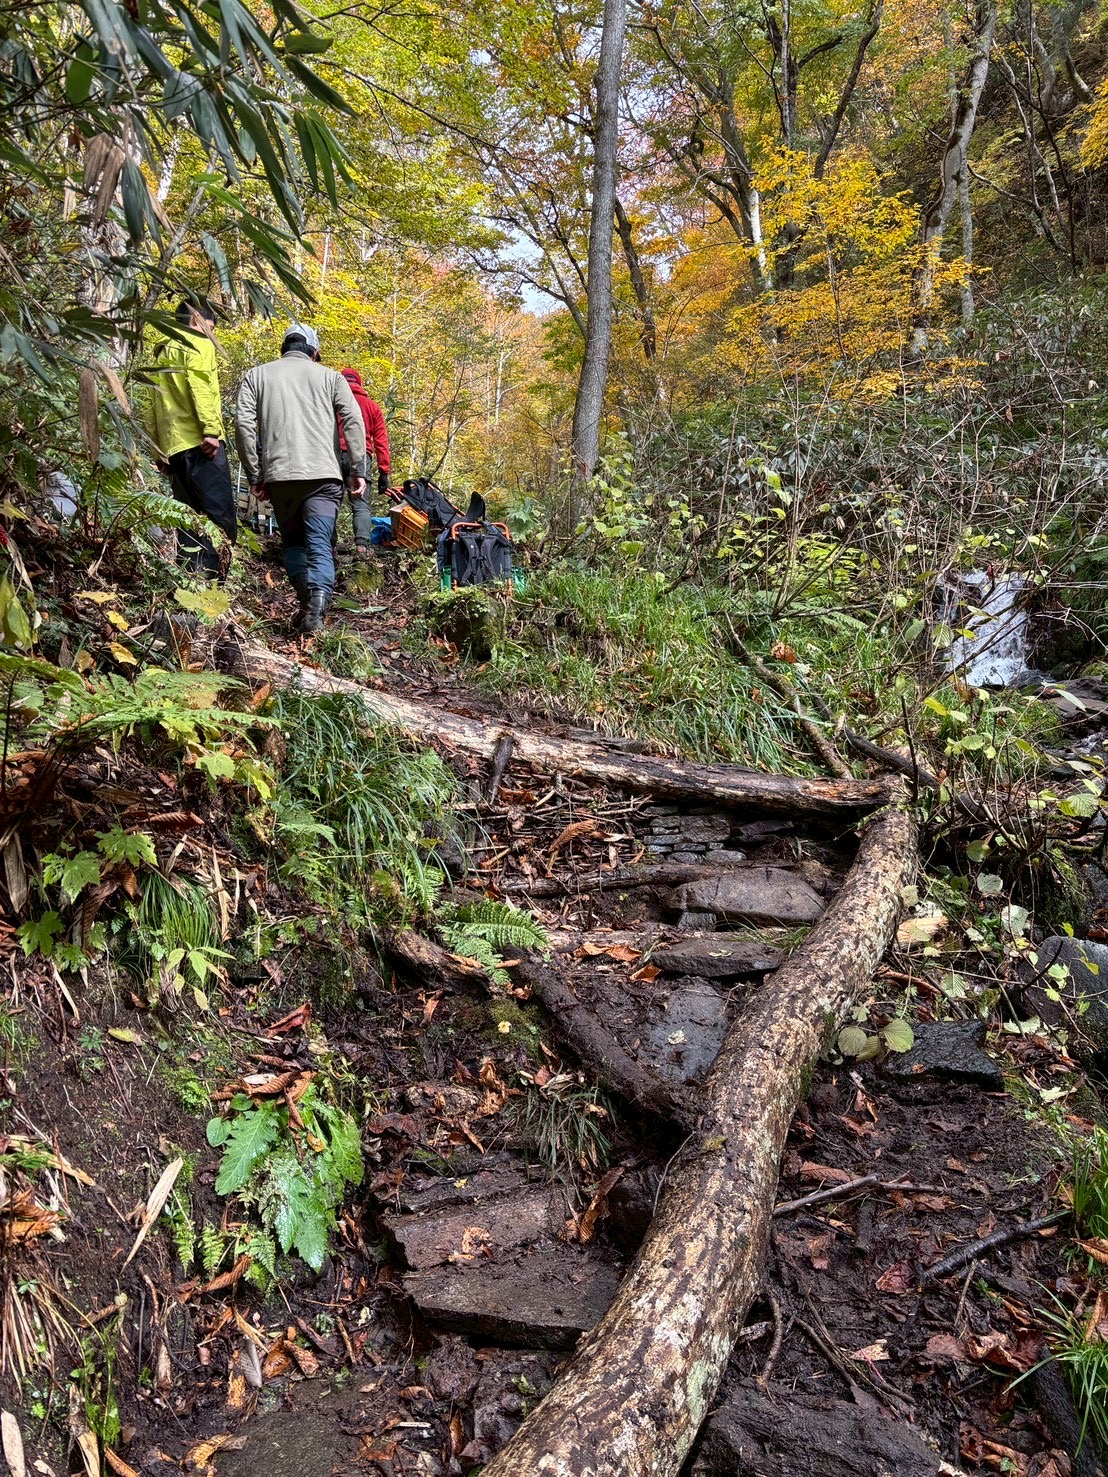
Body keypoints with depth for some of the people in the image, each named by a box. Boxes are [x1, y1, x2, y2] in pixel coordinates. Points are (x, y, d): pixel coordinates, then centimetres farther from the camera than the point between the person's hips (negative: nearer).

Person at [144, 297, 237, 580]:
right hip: (199, 442, -9)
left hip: (173, 446, 9)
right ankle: (207, 582, -26)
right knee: (220, 518, -15)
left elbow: (152, 407, 27)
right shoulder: (197, 344, 5)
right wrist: (211, 429, -21)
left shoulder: (162, 353, 29)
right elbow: (200, 384, -14)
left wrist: (160, 449, 27)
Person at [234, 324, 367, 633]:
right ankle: (318, 600, -27)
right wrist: (358, 471, 2)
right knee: (319, 544, -5)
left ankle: (307, 603, 4)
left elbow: (243, 423, 4)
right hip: (323, 474, -1)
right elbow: (353, 420, 3)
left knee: (293, 542, 15)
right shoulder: (329, 376, 15)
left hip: (279, 474, 1)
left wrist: (254, 475, 6)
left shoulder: (257, 375, 16)